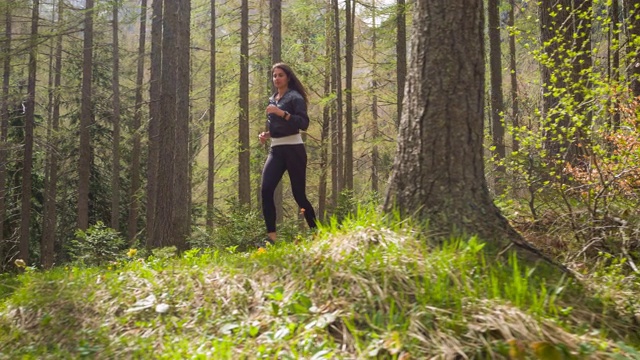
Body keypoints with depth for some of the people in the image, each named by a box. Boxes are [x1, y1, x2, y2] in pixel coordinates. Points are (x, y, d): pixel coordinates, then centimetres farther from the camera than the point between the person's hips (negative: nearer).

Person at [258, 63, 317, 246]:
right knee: (266, 190, -14)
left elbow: (304, 123, -16)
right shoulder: (272, 100, 18)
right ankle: (271, 236, -12)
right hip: (276, 150, 6)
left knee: (299, 194, -3)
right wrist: (266, 134, 9)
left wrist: (282, 112, -22)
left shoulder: (294, 97, -3)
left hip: (293, 149, -6)